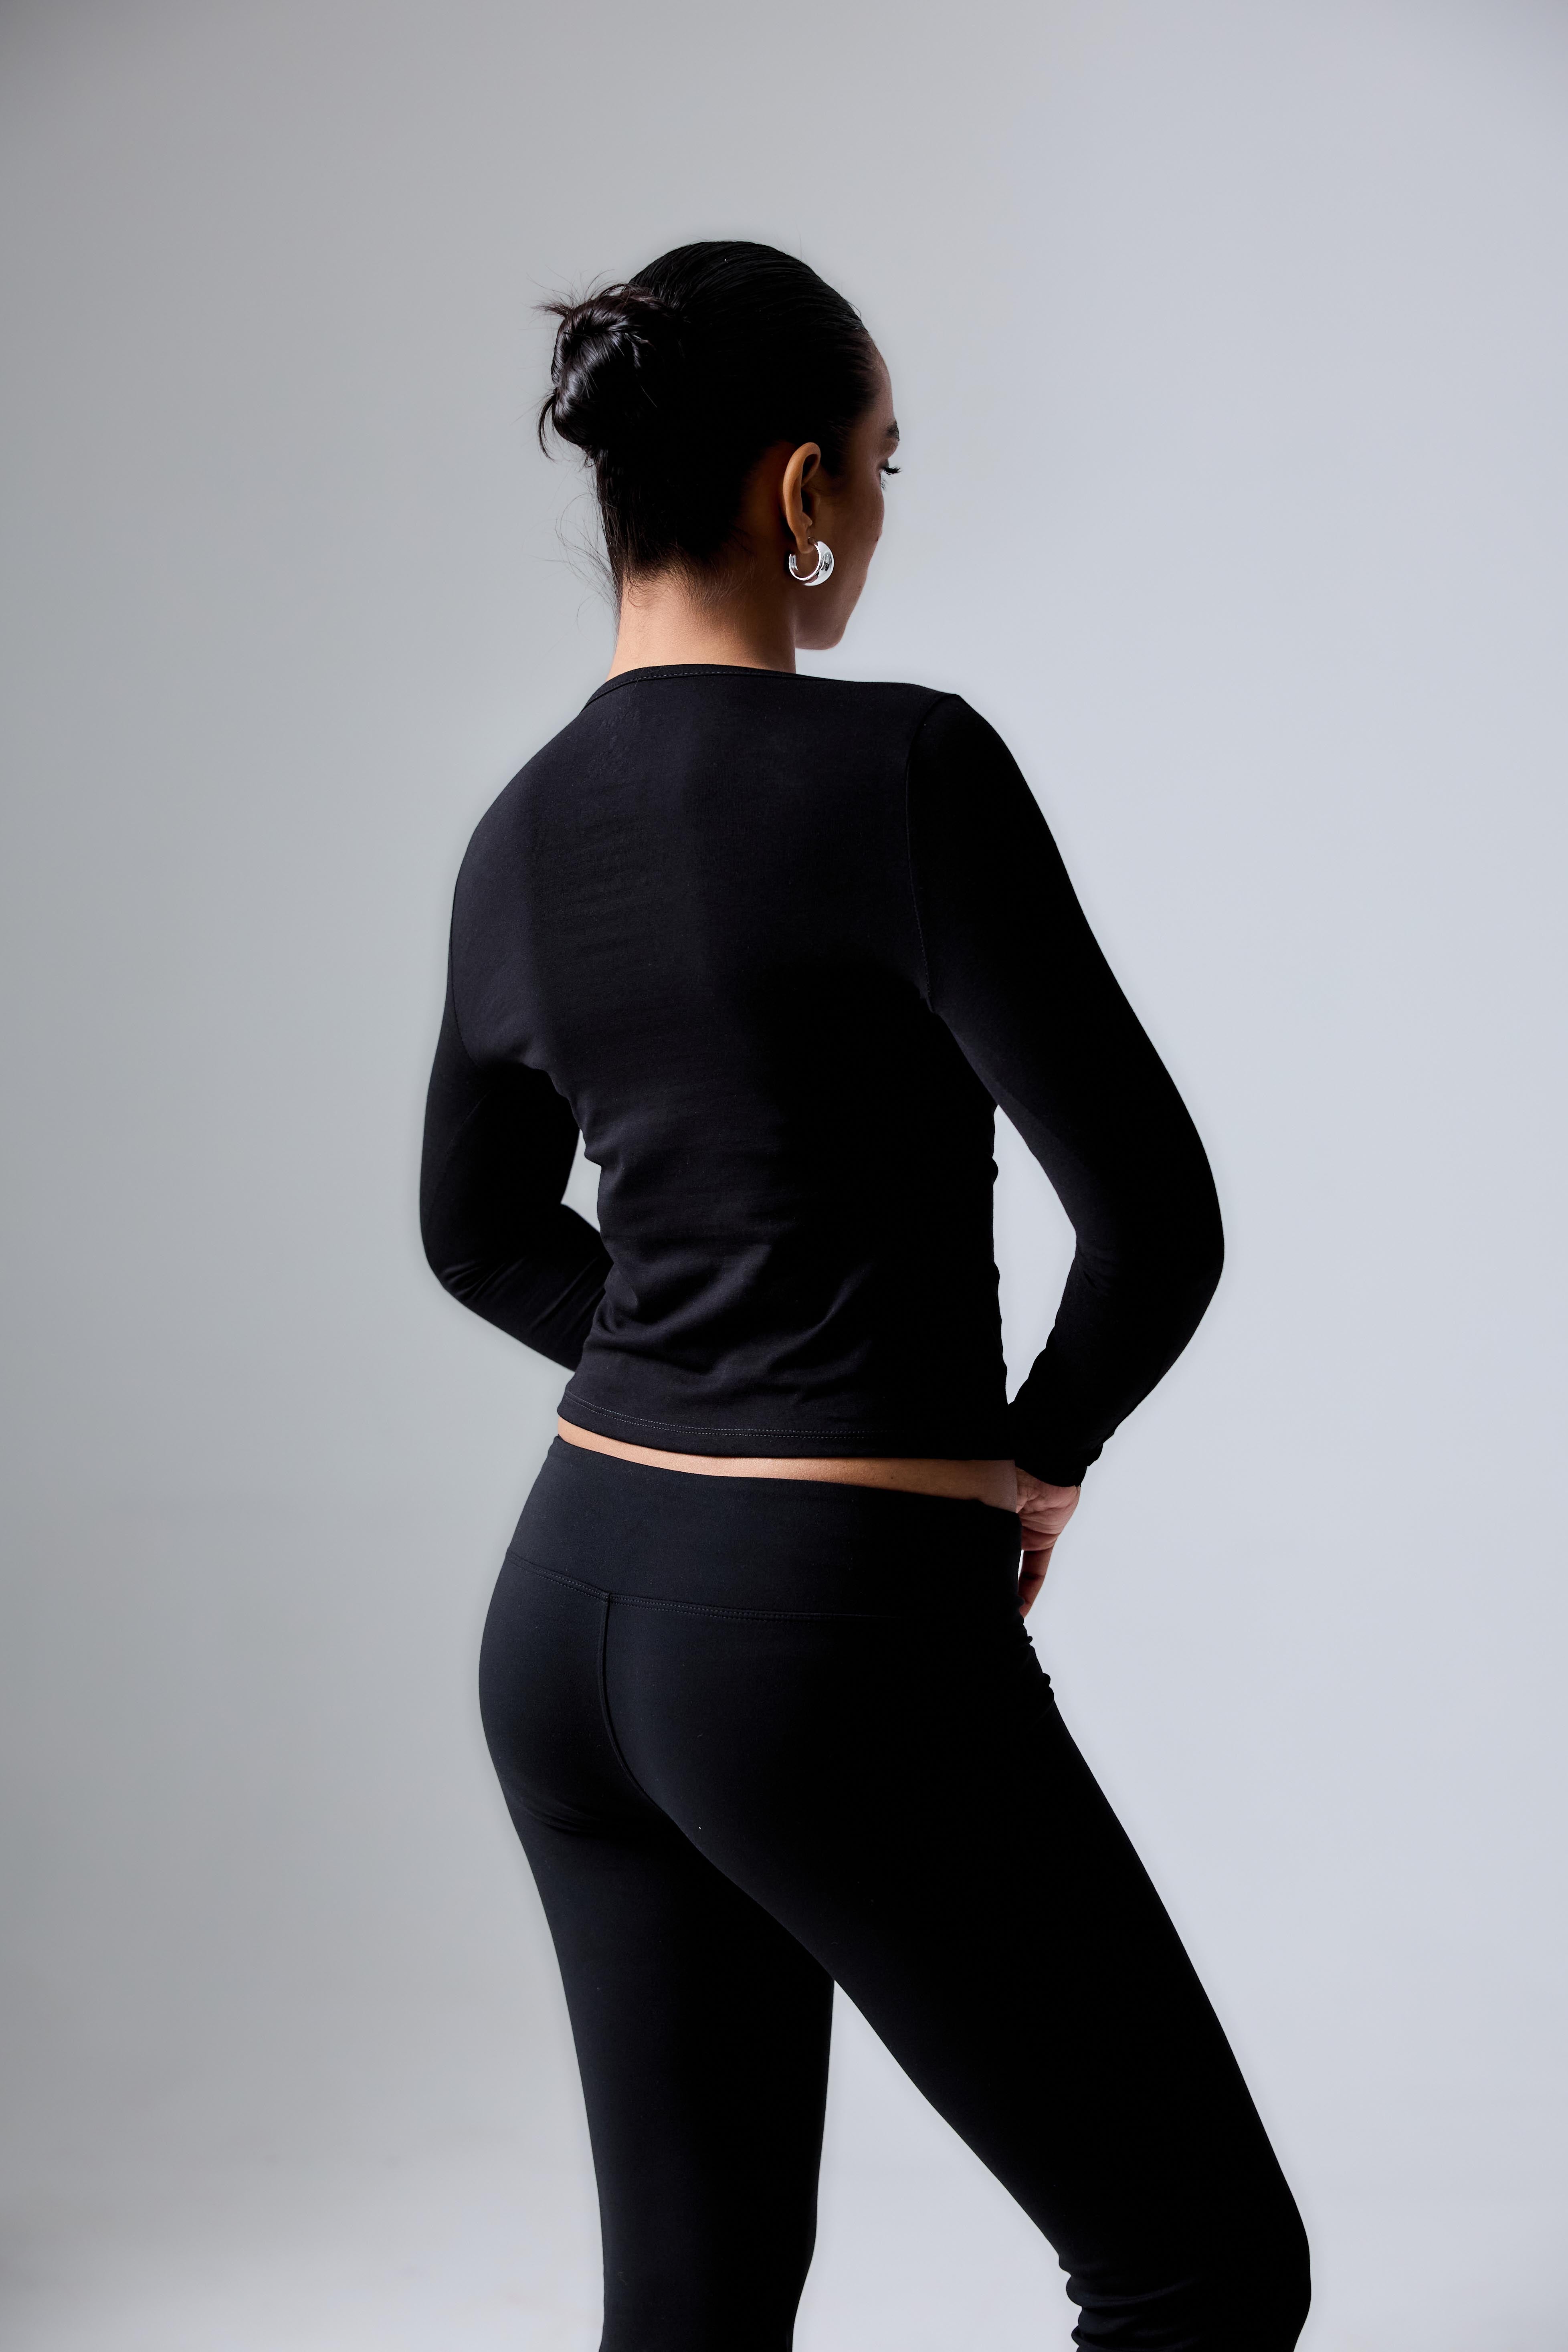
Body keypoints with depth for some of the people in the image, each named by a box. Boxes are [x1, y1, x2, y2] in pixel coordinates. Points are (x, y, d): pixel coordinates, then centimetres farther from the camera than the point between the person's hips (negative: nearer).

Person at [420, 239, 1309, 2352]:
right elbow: (1154, 1214, -17)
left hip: (571, 1614, 8)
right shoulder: (904, 771, -17)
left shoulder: (521, 835, 6)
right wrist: (1034, 1457, 1)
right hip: (837, 1631, -8)